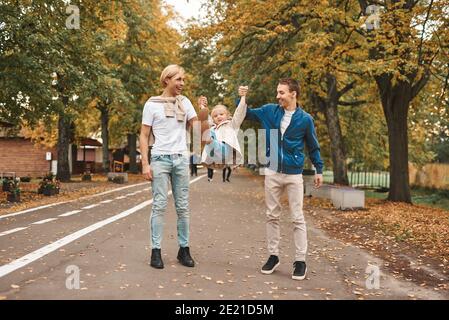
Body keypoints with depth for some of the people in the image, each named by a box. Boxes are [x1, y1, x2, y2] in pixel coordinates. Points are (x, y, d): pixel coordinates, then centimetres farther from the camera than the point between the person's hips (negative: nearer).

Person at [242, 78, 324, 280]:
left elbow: (313, 146, 6)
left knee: (297, 218, 0)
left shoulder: (305, 119, -4)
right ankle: (273, 256, 20)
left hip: (294, 174, -3)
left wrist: (319, 170, 6)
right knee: (272, 216, 9)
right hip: (272, 172, 3)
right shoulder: (269, 111, 2)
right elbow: (246, 114, 16)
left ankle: (300, 261, 8)